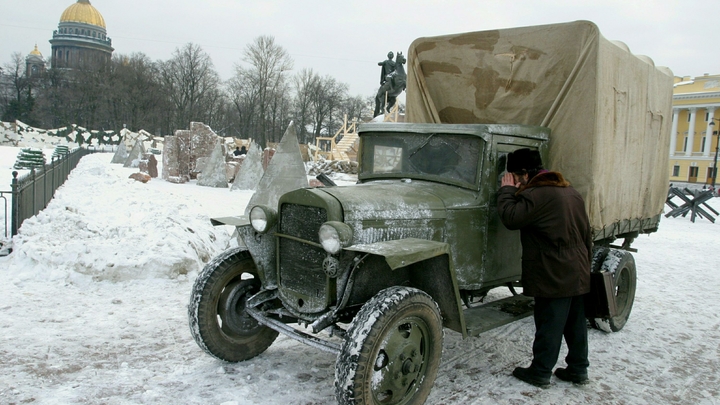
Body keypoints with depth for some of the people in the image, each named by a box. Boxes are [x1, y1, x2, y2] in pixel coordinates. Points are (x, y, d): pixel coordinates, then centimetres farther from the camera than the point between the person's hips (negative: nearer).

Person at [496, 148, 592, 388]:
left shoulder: (536, 195, -18)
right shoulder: (571, 192, 13)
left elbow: (510, 218, -19)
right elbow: (586, 233, 17)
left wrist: (507, 190, -7)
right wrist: (586, 263, 23)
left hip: (553, 276, -9)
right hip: (578, 274, 9)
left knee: (549, 325, 2)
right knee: (576, 323, 16)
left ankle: (540, 372, 13)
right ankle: (578, 369, 27)